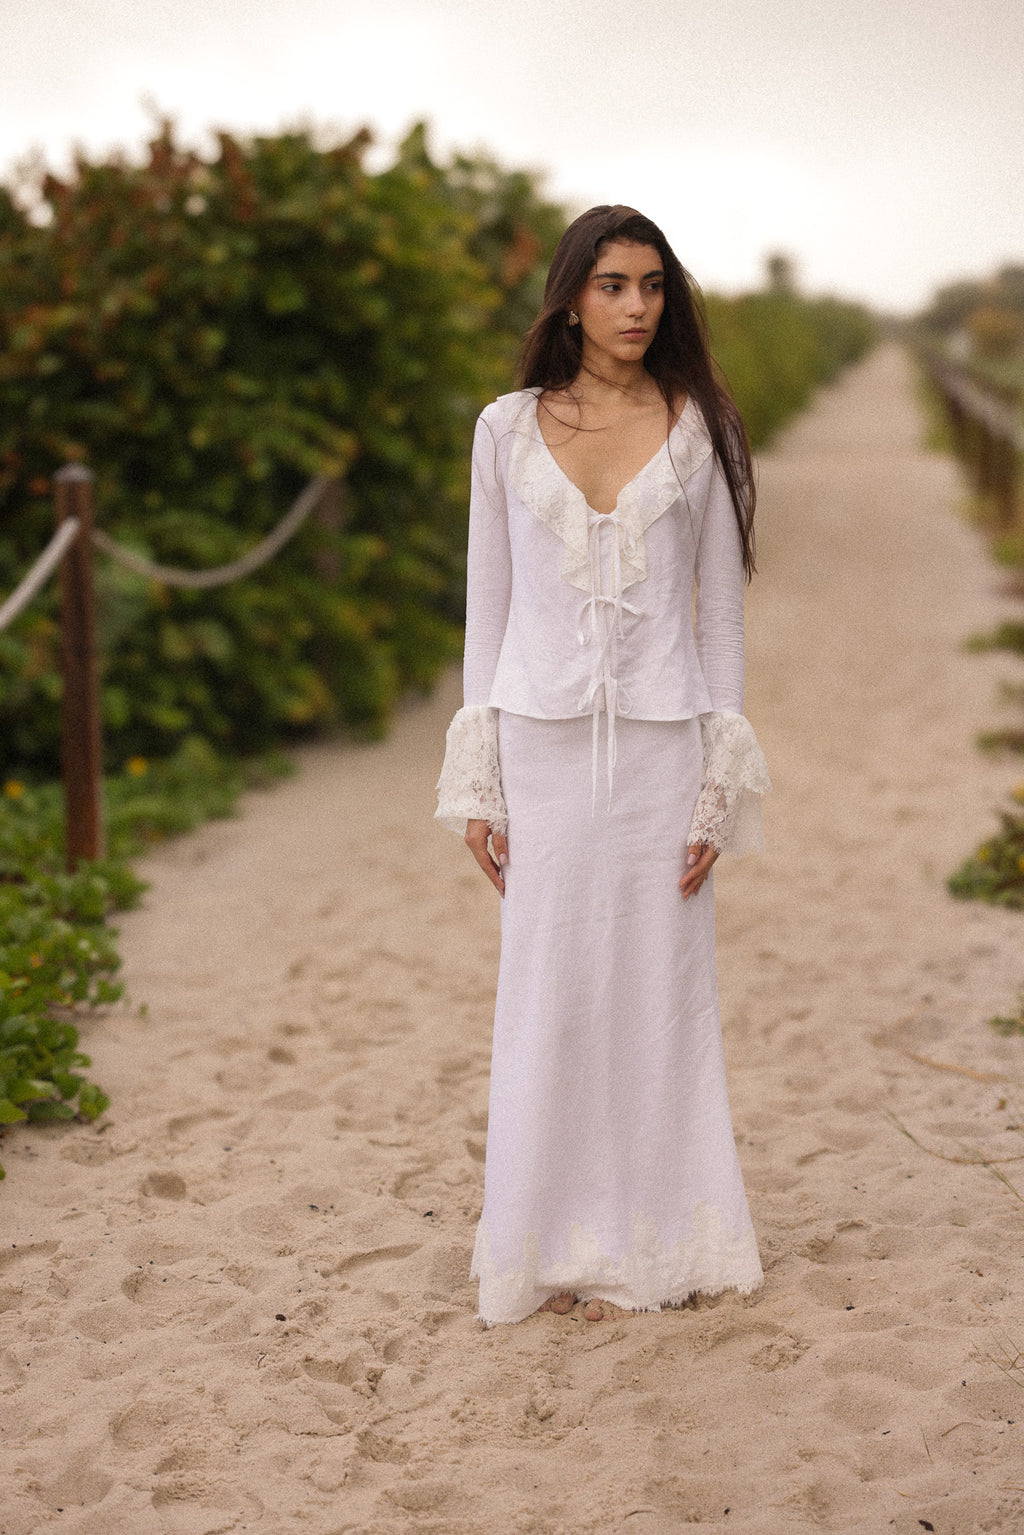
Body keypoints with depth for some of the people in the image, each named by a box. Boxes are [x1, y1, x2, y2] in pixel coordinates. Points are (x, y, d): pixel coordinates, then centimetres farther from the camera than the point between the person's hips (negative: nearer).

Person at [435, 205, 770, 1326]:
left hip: (660, 743, 0)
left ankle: (647, 1248, 17)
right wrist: (477, 784, 2)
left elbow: (721, 613, 4)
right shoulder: (507, 430, 5)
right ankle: (549, 1244, 17)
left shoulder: (699, 431, 4)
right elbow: (488, 607, 7)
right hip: (543, 742, 1)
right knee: (547, 994, 3)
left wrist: (722, 785, -2)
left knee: (655, 990, 4)